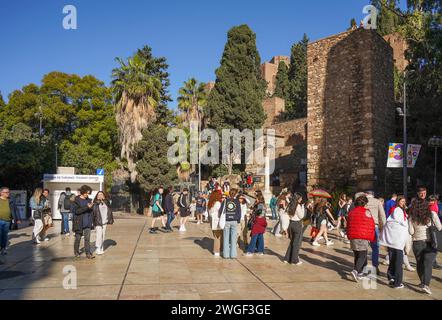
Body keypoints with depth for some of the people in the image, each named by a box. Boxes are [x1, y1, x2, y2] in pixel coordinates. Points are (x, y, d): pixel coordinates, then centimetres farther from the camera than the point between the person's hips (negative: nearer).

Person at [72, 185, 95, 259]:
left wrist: (92, 221, 9)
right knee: (78, 238, 8)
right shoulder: (76, 200, -6)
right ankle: (76, 252, 24)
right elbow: (76, 211, -18)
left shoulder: (88, 200, 9)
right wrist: (87, 207, -24)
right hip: (79, 223, -4)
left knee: (87, 238, 1)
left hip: (87, 223, 4)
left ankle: (88, 253, 3)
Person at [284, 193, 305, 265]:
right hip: (297, 224, -8)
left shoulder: (291, 205, 7)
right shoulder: (298, 206, -16)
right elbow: (301, 216, -13)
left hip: (291, 223, 8)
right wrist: (302, 207, -11)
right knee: (297, 243, 3)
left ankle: (287, 258, 23)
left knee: (292, 242, 19)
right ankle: (295, 260, 10)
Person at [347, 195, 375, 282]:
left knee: (357, 255, 15)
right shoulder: (366, 212, -5)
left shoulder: (351, 212, 12)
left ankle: (360, 273, 21)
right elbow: (371, 225, -5)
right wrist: (371, 238, 4)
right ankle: (355, 271, -19)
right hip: (363, 237, -6)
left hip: (352, 237, 6)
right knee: (362, 256, -2)